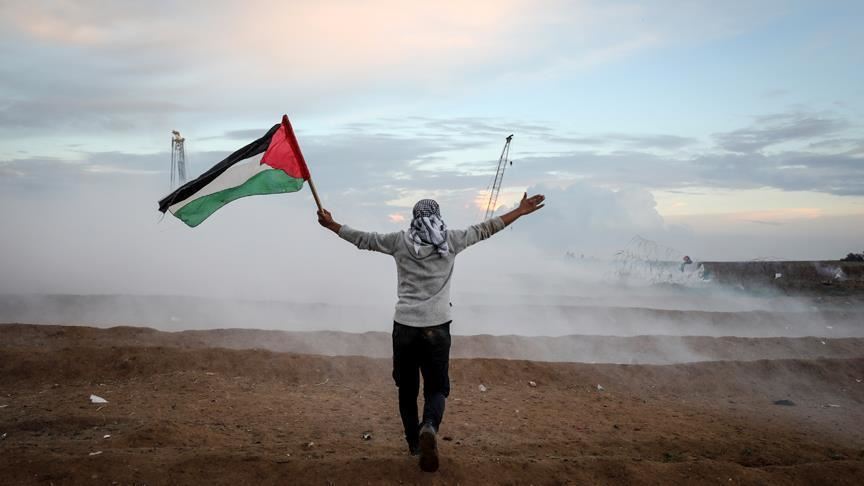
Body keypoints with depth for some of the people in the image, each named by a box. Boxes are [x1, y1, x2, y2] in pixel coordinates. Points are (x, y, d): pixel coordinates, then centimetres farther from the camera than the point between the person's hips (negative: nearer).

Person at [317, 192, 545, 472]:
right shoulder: (450, 240, 3)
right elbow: (485, 229, 10)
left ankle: (414, 442, 22)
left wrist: (331, 225, 26)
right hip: (437, 328, -1)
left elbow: (363, 239, 13)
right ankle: (429, 427, -23)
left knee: (407, 388, 16)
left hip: (404, 326, 1)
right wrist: (520, 211, 19)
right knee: (437, 388, 6)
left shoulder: (400, 241, 5)